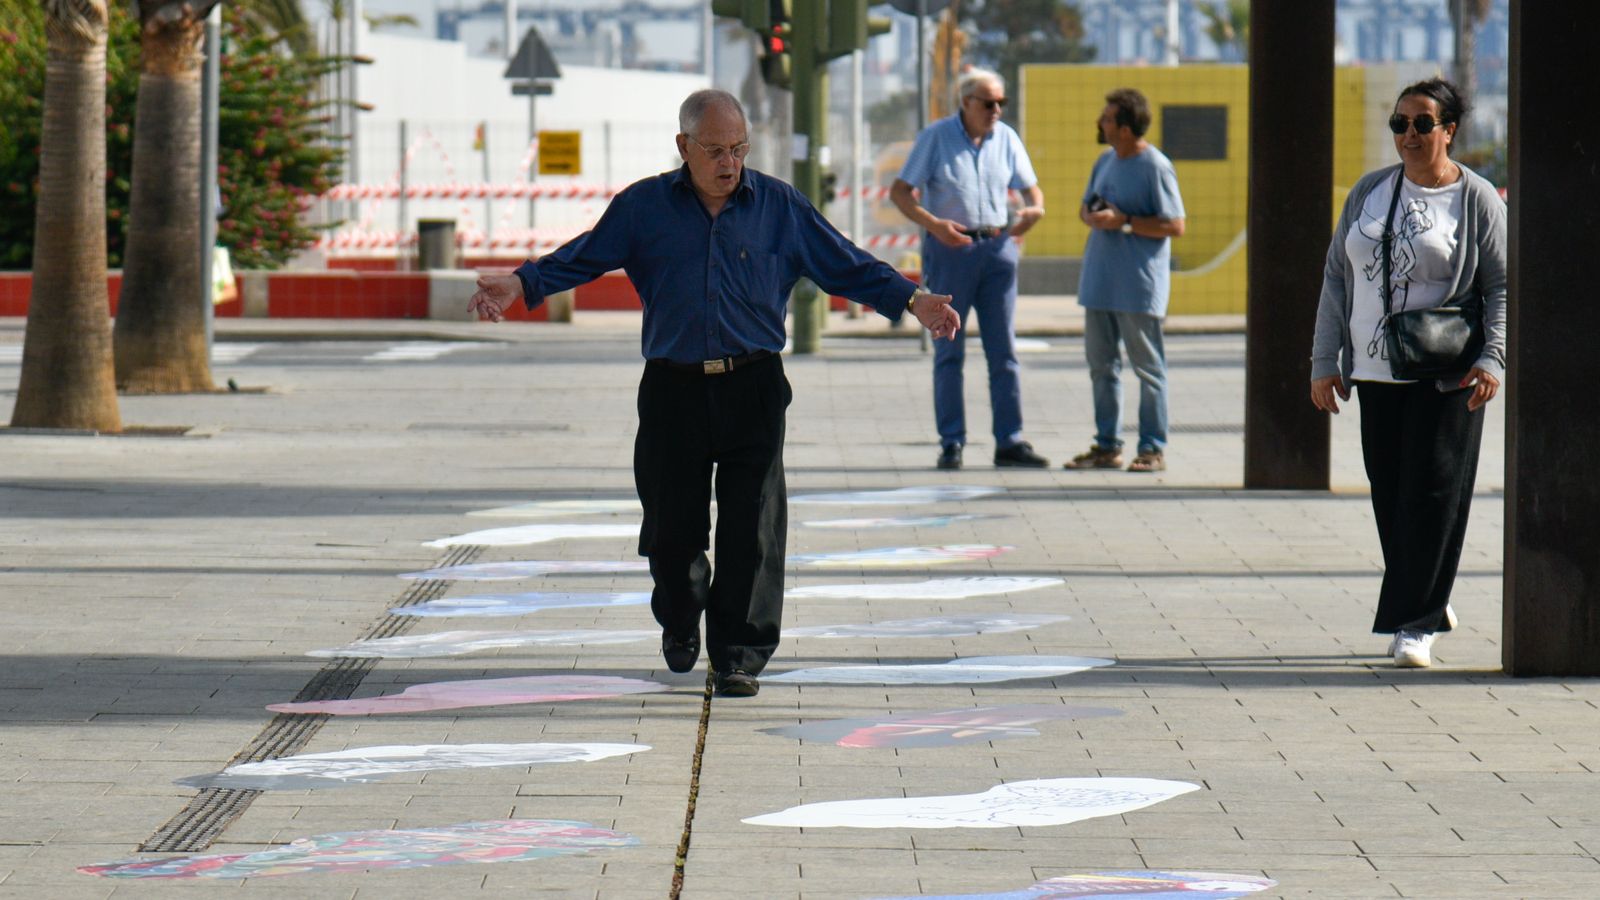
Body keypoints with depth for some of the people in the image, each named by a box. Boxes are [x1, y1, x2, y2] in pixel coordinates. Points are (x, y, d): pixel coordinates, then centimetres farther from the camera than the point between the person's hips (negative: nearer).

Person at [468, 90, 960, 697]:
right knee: (672, 526, 6)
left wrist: (911, 301, 0)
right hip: (673, 390, 0)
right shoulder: (643, 207, 5)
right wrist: (521, 286, -8)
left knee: (751, 529, -6)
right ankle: (680, 625, 34)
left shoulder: (779, 207, 6)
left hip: (752, 389, 0)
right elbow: (581, 259, 7)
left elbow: (845, 266, 9)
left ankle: (738, 657, 1)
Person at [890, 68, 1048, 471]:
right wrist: (933, 223, -21)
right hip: (949, 248, -3)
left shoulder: (1006, 138, 8)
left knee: (1004, 350, 1)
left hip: (997, 246, 3)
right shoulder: (936, 137, -2)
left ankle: (1009, 442, 3)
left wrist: (1033, 210, -12)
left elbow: (1030, 187, 13)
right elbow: (899, 192, -4)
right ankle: (951, 443, 4)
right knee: (949, 351, 0)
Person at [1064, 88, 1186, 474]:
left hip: (1139, 286, -8)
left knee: (1148, 368, -1)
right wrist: (1091, 216, 0)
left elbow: (1174, 226, -15)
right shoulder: (1105, 162, 13)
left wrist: (1123, 221, -19)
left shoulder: (1155, 167, -12)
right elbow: (1085, 206, 24)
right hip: (1099, 281, 8)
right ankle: (1106, 445, 18)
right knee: (1101, 365, 11)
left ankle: (1153, 448, 3)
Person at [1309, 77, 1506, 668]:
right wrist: (1324, 361, 7)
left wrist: (1492, 359, -16)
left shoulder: (1477, 200, -1)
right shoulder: (1369, 192, 11)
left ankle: (1416, 623, -3)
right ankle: (1429, 600, 23)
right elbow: (1337, 278, 13)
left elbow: (1503, 286, -3)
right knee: (1390, 493, 7)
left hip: (1446, 377, -4)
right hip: (1377, 372, 5)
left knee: (1433, 492, -7)